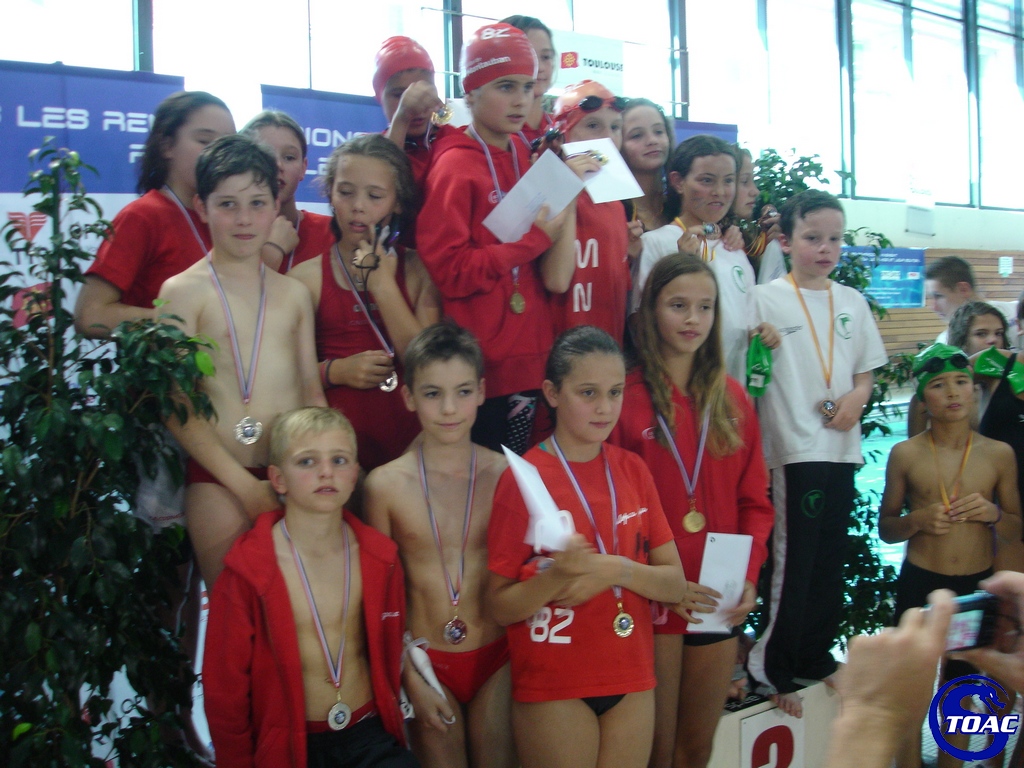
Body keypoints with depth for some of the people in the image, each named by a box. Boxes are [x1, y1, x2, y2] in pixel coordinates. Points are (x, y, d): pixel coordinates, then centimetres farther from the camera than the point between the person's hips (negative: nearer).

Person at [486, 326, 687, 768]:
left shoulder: (633, 470, 2)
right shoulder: (522, 478, -11)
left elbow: (676, 586, 1)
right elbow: (501, 608, -10)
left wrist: (617, 569, -17)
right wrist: (558, 574, -27)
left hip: (632, 681, 4)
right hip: (553, 687, -4)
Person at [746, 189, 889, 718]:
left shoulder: (851, 302, 11)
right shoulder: (766, 299, -3)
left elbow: (866, 370, 18)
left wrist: (857, 398, -4)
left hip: (841, 447, 5)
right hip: (790, 450, -5)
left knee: (830, 560, 13)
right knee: (792, 560, -3)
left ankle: (816, 656, 29)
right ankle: (770, 667, 11)